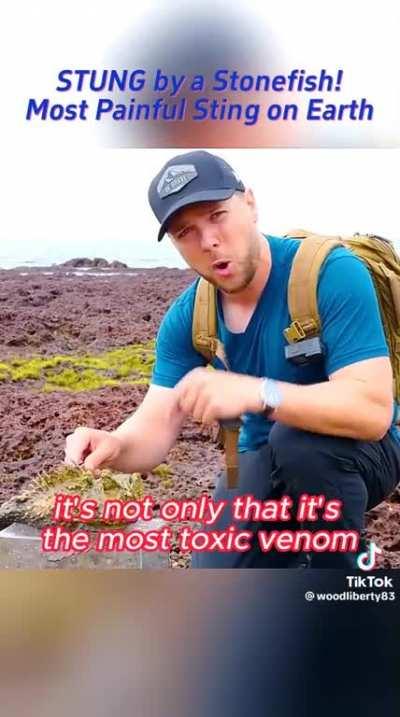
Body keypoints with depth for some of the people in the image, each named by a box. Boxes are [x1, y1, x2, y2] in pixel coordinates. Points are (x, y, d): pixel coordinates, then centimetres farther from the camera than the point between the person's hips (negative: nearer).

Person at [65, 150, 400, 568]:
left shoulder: (332, 273, -27)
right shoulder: (185, 319, -9)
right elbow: (155, 428, -12)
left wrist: (255, 392, -49)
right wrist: (113, 446, -37)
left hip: (356, 454, -4)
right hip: (265, 462, 4)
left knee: (298, 439, -36)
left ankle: (344, 579, -10)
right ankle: (297, 547, 20)